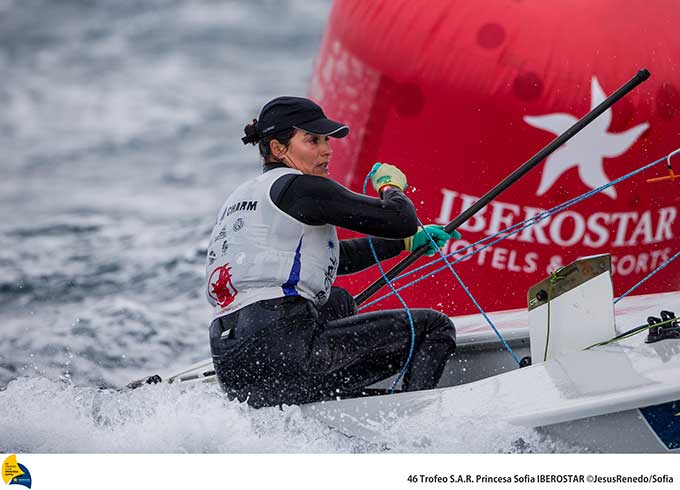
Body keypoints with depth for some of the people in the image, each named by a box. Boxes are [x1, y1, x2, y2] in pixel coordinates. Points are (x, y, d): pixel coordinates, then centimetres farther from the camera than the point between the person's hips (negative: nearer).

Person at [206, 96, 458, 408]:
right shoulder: (298, 187, -3)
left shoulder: (244, 196, 26)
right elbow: (400, 220, -7)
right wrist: (391, 186, 15)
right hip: (283, 348, -9)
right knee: (434, 327, 0)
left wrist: (408, 240, 37)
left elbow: (331, 258, 37)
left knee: (339, 302, 39)